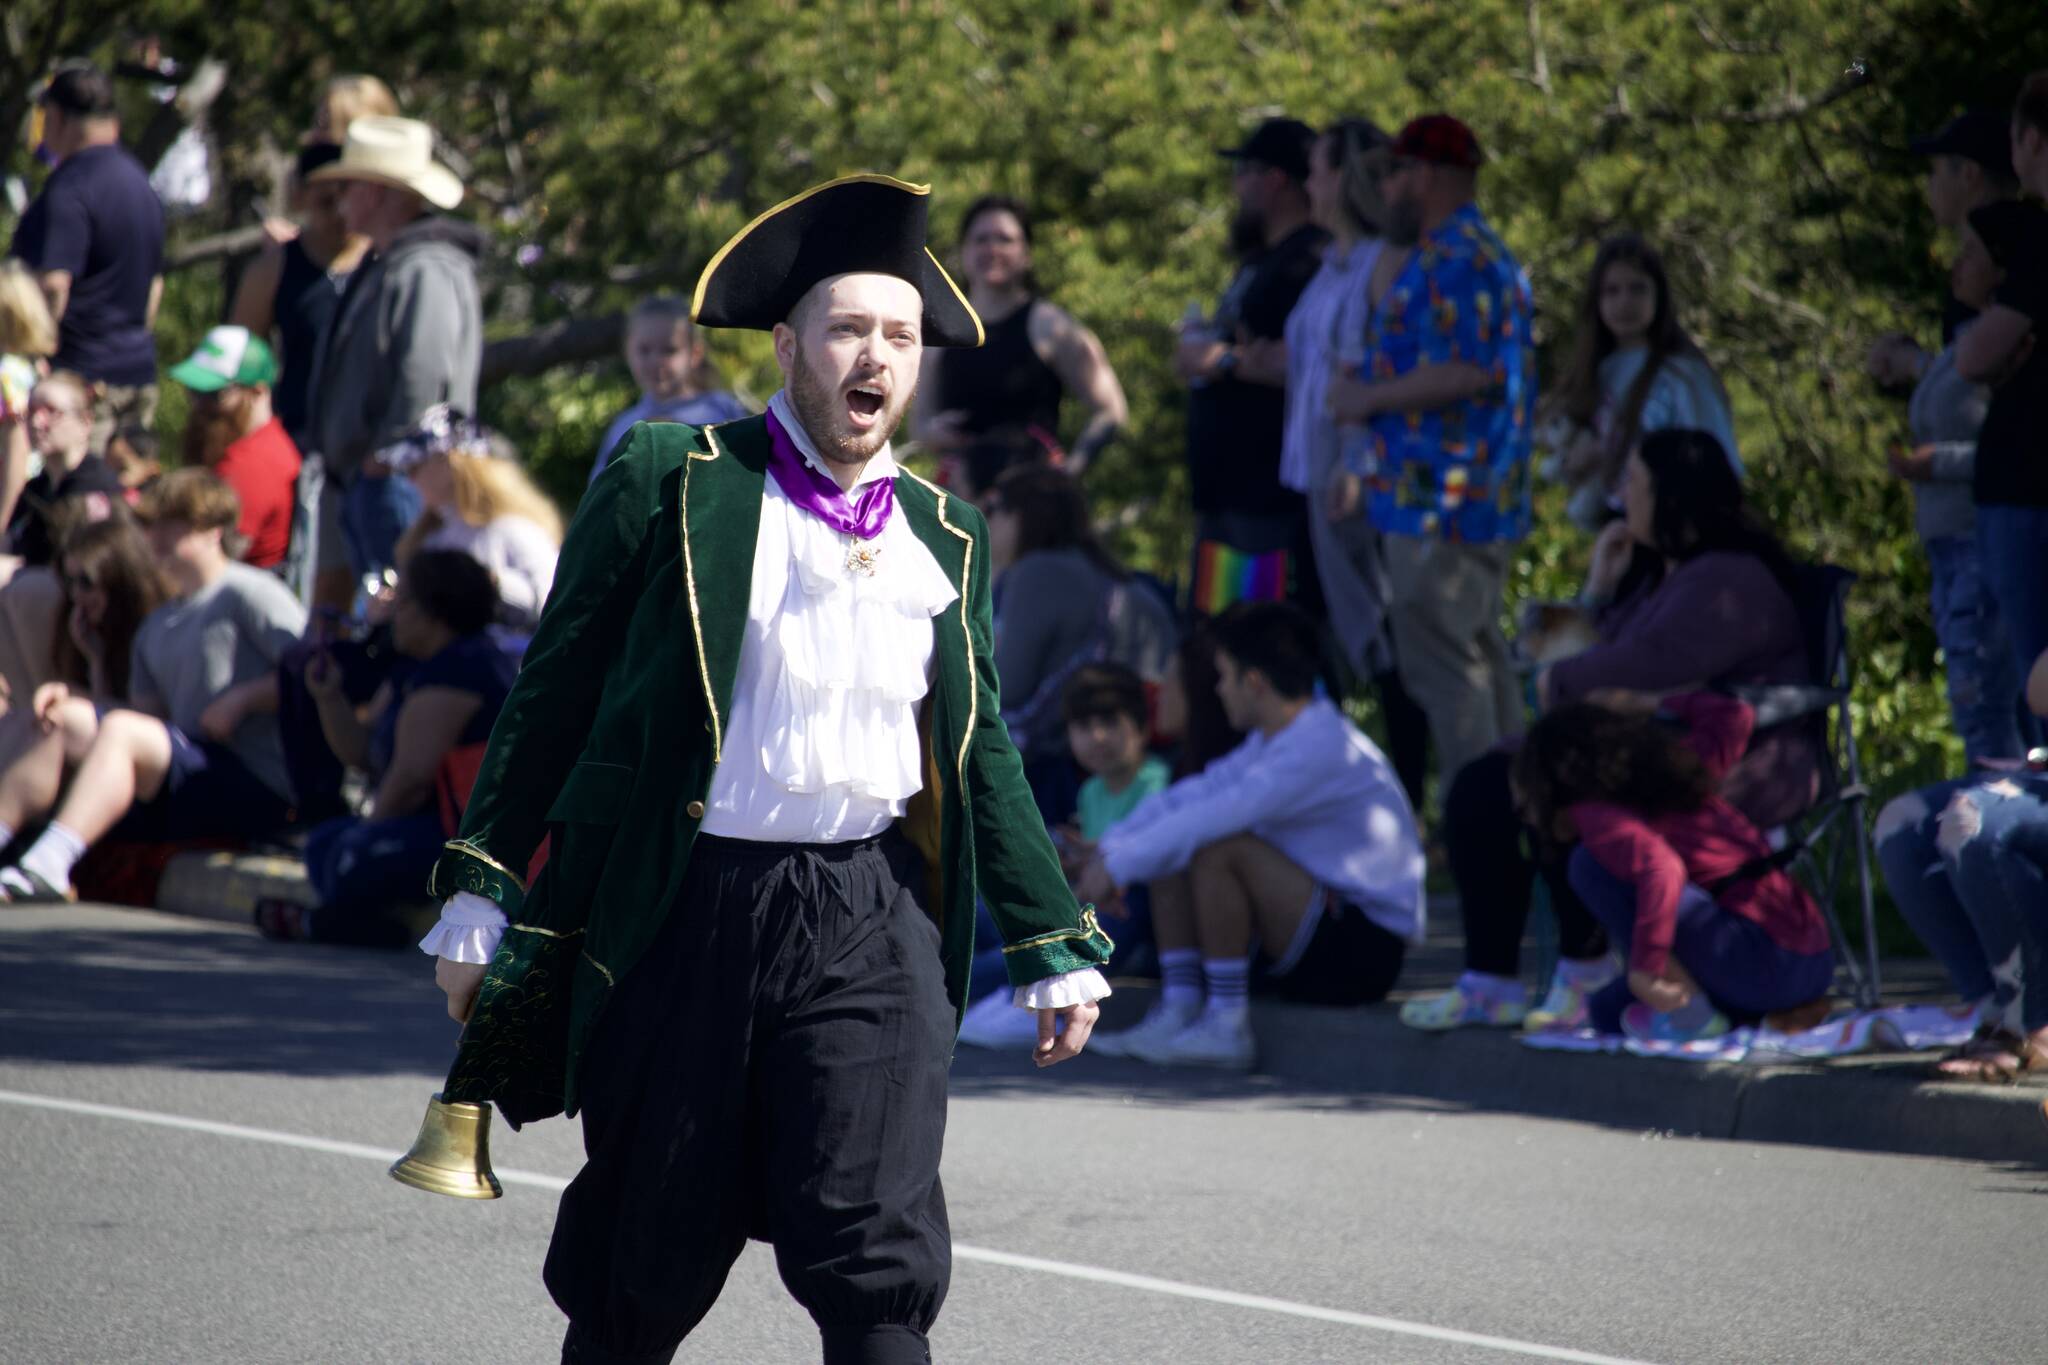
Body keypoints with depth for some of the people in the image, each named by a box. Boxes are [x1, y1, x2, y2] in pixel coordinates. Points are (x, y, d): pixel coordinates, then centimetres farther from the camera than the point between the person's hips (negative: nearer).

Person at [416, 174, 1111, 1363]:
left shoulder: (943, 538, 12)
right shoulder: (672, 485, 0)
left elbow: (983, 753, 19)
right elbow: (555, 695, 2)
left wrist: (1058, 943, 17)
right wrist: (482, 896, -1)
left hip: (874, 922, 2)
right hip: (690, 911, -2)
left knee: (880, 1265, -9)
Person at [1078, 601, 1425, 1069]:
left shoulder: (1321, 750, -22)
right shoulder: (1274, 740, 10)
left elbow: (1213, 817, -26)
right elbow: (1194, 794, 12)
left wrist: (1119, 867, -18)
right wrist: (1109, 851, 0)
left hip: (1366, 951, -10)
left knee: (1217, 849, -26)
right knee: (1170, 857, 8)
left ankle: (1225, 1025, -20)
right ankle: (1180, 1009, -4)